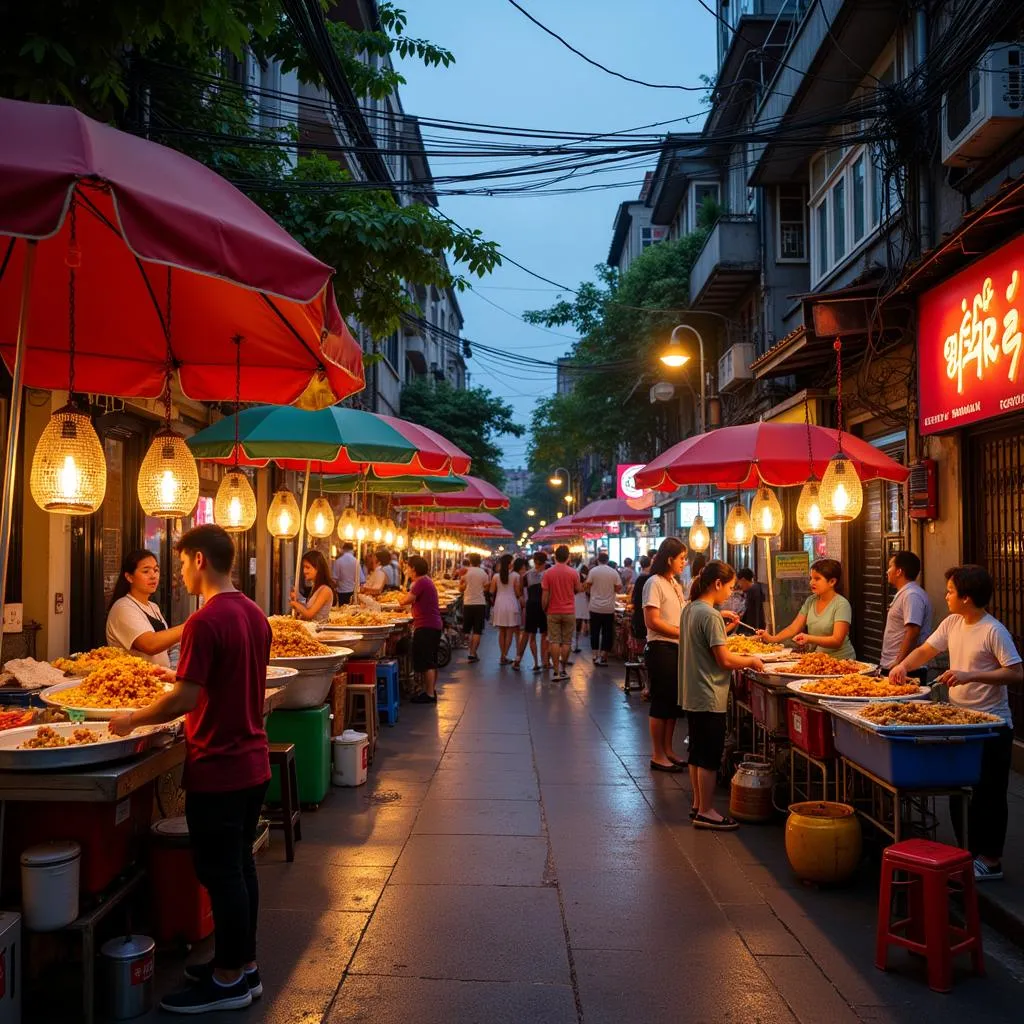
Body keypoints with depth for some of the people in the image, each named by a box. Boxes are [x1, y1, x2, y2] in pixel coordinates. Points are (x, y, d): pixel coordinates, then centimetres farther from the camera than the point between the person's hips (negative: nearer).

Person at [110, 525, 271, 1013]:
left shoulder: (205, 622, -21)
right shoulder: (254, 614, 6)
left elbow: (184, 700, -22)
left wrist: (132, 719, -7)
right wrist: (184, 676, 19)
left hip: (218, 770, -8)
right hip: (252, 762, 9)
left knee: (220, 873, 4)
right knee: (240, 865, 18)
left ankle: (229, 981, 16)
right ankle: (244, 964, 30)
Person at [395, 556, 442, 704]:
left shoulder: (421, 582, -16)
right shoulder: (427, 581, 16)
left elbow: (405, 601, -17)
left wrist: (400, 596, 3)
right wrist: (405, 596, 13)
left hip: (426, 626, -11)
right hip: (434, 625, 11)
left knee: (426, 663, -7)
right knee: (431, 662, 16)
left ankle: (429, 695, -5)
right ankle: (431, 691, 24)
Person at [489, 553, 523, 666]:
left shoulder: (496, 576, 0)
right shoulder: (515, 576, -7)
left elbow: (492, 591, 3)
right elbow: (518, 593, -5)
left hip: (499, 604, 3)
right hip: (511, 604, -3)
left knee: (501, 632, 13)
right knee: (510, 632, 3)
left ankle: (502, 656, 16)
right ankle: (505, 656, -4)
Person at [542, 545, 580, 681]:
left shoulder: (548, 573, -6)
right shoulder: (573, 572, -6)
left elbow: (544, 594, -5)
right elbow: (577, 590, 6)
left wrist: (544, 608, 8)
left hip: (553, 612, 0)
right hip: (569, 612, 0)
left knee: (554, 641, 2)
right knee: (566, 641, 8)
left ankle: (556, 671, -2)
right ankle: (563, 669, 10)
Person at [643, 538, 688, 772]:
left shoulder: (675, 584, 15)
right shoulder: (655, 583, -13)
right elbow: (652, 621, -19)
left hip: (676, 648, 9)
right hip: (661, 648, -9)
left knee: (673, 703, 13)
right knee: (662, 703, -2)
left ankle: (668, 751, 24)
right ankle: (658, 756, 7)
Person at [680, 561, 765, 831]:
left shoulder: (689, 610, 9)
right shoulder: (711, 615, -20)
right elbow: (724, 660, -20)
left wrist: (738, 656, 14)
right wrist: (751, 661, -3)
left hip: (692, 695, 9)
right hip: (709, 697, -9)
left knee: (697, 753, 17)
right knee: (710, 757, 0)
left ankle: (698, 804, 27)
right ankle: (706, 812, 8)